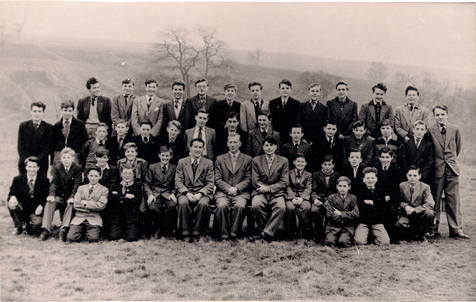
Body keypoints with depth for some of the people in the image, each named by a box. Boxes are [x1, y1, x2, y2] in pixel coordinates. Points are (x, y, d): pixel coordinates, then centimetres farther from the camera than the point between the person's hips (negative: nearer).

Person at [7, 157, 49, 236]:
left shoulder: (44, 180, -1)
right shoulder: (18, 179, 3)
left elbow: (47, 196, -3)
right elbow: (11, 193, -2)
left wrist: (41, 205, -22)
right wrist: (12, 197, -27)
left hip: (36, 211, -2)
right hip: (21, 209, 2)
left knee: (37, 223, -29)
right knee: (12, 204, -28)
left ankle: (29, 227, 15)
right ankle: (19, 227, -2)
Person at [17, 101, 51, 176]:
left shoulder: (48, 127, 2)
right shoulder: (23, 125, 8)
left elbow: (48, 147, -3)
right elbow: (20, 145, 5)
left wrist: (37, 159, -15)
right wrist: (27, 159, -9)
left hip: (41, 164, -2)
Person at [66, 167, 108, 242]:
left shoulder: (104, 190, 7)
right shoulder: (81, 188, 16)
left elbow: (100, 206, -6)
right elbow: (76, 205, 4)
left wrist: (85, 203, -4)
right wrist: (92, 205, -3)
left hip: (94, 218, -2)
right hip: (79, 217, 2)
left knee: (93, 238, -26)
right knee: (71, 238, -20)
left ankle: (88, 233, 9)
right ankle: (82, 232, 12)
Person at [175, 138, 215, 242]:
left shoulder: (208, 163, 8)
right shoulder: (182, 162, 10)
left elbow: (210, 183, 2)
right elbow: (178, 181, 3)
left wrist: (200, 194, -15)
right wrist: (187, 193, -15)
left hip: (202, 193, 0)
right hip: (185, 192, 0)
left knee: (203, 203, -33)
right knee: (183, 203, -33)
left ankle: (196, 232, -16)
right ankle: (186, 233, -17)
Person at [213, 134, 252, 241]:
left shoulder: (247, 159, 13)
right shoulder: (220, 159, 15)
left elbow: (248, 179, 6)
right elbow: (217, 180, 7)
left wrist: (236, 188, -11)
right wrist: (228, 188, -10)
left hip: (240, 192, -1)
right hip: (223, 192, 1)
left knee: (240, 206, -32)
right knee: (222, 206, -30)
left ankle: (234, 233, -22)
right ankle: (223, 234, -20)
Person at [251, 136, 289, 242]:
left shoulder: (283, 161, 10)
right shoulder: (256, 160, 12)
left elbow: (284, 182, 2)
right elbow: (255, 181, 6)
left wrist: (269, 188, -10)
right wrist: (263, 187, -13)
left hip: (277, 192, 0)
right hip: (260, 192, 0)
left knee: (281, 207, -32)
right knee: (256, 205, -32)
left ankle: (268, 232, -25)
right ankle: (263, 229, -11)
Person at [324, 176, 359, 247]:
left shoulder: (353, 198, 7)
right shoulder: (331, 198, 4)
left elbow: (356, 214, -6)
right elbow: (329, 214, -7)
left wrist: (340, 213, -8)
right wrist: (346, 218, -7)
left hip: (348, 227, 0)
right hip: (333, 225, 0)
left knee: (343, 242, -26)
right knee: (330, 242, -25)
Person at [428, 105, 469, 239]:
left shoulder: (454, 129, 3)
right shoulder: (430, 131, -4)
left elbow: (458, 147, 18)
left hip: (452, 168, 2)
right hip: (437, 169, -2)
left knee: (453, 199, 4)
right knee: (435, 200, 3)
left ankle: (456, 229, 9)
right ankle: (433, 229, 12)